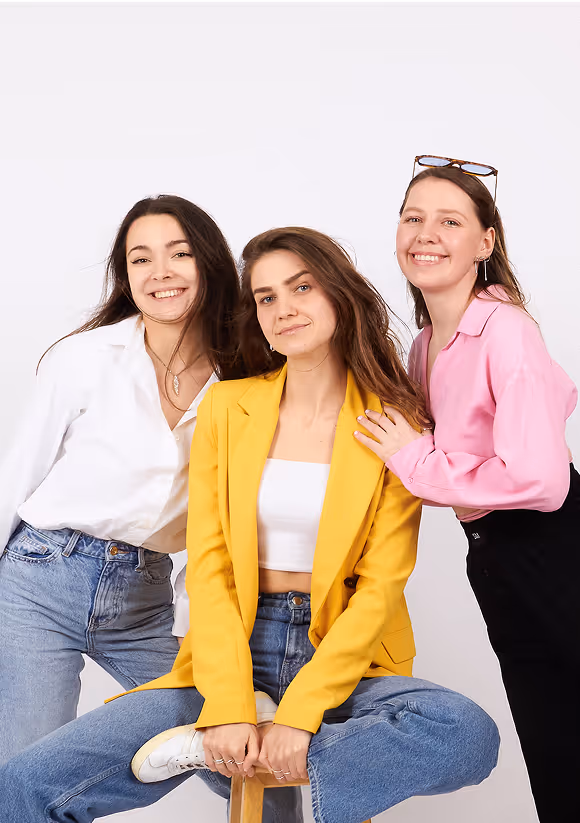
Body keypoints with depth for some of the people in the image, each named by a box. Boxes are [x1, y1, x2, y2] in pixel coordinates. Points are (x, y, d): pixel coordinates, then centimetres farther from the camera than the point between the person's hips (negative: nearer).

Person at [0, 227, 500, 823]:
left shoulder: (395, 424, -1)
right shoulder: (226, 407, 5)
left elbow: (381, 585, -7)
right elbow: (207, 564, -2)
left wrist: (300, 712, -18)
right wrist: (229, 706, -15)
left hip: (345, 652, 2)